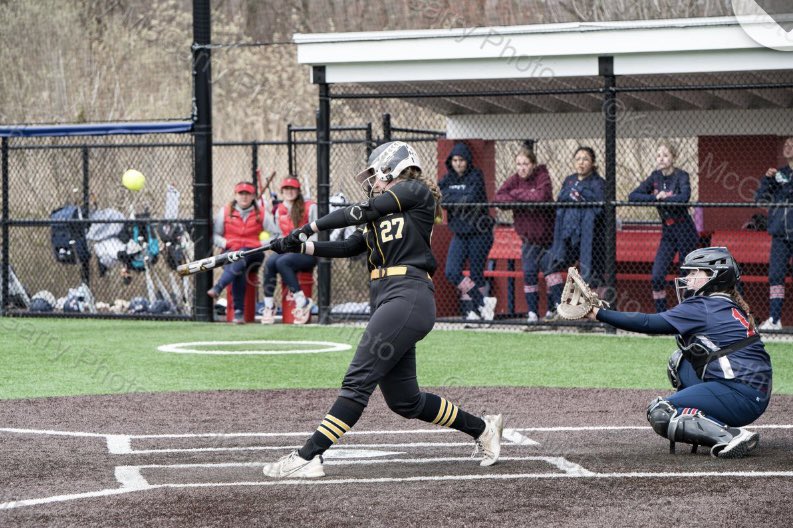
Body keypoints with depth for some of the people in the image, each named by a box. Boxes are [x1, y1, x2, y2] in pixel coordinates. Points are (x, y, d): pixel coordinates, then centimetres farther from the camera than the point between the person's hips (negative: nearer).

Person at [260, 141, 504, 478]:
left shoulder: (416, 192, 2)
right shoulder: (379, 219, 27)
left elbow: (364, 211, -5)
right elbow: (348, 248, 18)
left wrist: (310, 227, 0)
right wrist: (299, 247, 8)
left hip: (409, 296, -9)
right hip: (387, 300, 9)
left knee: (358, 378, -15)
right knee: (403, 400, 9)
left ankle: (308, 457, -21)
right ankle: (482, 429, 24)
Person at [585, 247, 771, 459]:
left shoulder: (703, 308, -8)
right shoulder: (731, 307, 19)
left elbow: (648, 323, -10)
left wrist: (598, 313, -7)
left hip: (741, 397, -9)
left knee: (659, 414, -10)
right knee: (680, 360, 23)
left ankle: (732, 436, -22)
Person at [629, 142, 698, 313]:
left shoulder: (681, 176, -11)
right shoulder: (655, 177, 3)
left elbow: (684, 197, -31)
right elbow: (633, 196, -5)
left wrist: (663, 197, -20)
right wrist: (655, 197, -18)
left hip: (685, 231, -5)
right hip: (667, 232, 5)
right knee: (657, 276, -5)